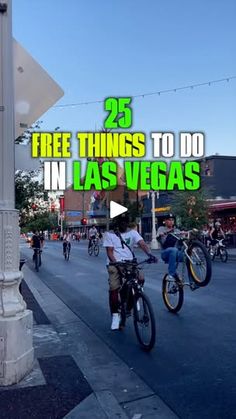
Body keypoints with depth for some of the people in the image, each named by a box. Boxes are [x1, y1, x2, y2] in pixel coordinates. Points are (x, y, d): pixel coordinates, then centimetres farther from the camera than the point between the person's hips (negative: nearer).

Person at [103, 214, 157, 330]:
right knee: (114, 289, -12)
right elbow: (109, 252, -4)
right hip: (114, 264, -1)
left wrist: (149, 254, -29)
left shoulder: (132, 233, 7)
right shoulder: (109, 234, 3)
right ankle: (115, 315, 7)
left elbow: (142, 243, -9)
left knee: (140, 279, -21)